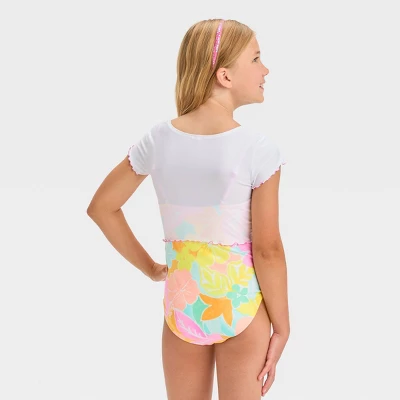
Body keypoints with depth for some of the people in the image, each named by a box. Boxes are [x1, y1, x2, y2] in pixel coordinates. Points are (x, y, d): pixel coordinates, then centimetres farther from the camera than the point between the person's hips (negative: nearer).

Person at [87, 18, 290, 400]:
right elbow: (267, 250, -15)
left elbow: (101, 207, 3)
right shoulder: (258, 148, -17)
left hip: (181, 300, 4)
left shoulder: (158, 139, -5)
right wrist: (282, 325, -4)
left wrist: (148, 267, 10)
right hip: (241, 303, -4)